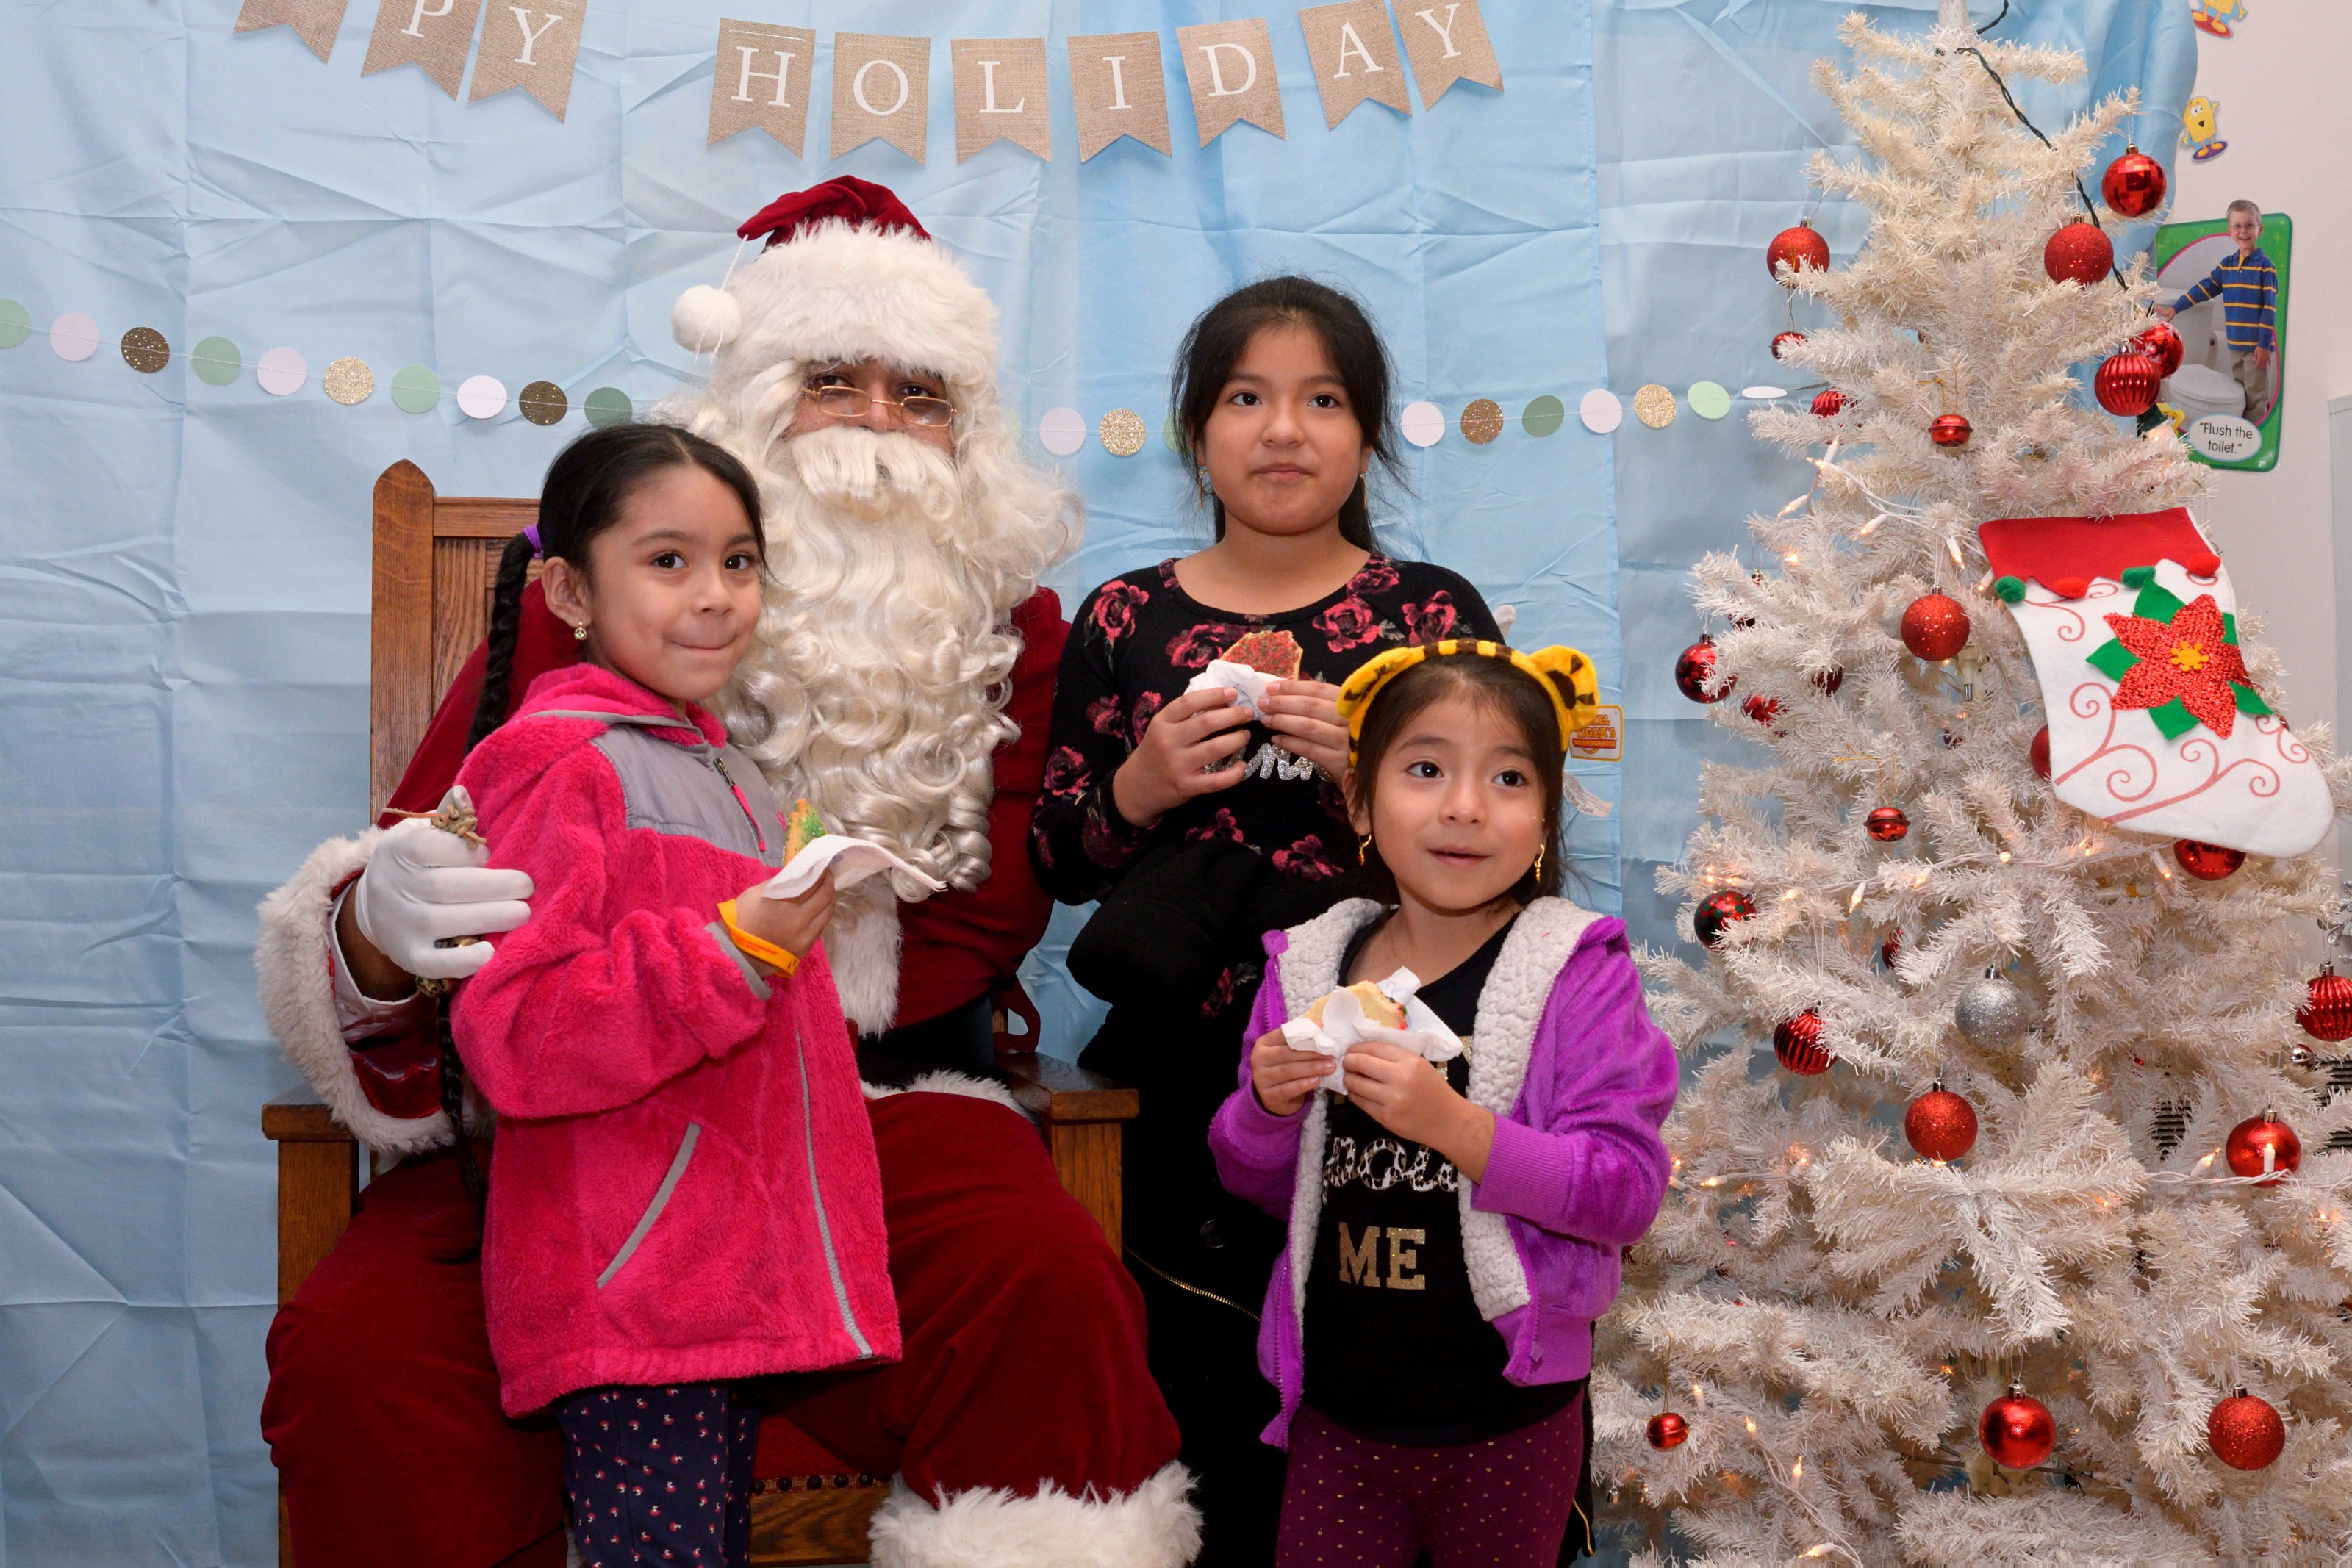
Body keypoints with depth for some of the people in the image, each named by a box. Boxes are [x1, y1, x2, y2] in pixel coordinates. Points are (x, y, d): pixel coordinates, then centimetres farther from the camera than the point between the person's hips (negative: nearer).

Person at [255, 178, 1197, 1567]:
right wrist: (378, 928, -30)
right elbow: (445, 852, -3)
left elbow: (982, 931, 2)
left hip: (877, 1092, 0)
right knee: (359, 1347, -26)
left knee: (1048, 1281, -31)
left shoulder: (1009, 620, 7)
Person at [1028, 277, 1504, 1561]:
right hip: (1188, 1092, 1)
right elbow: (1057, 865, 9)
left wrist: (1378, 769, -14)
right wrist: (1139, 786, -9)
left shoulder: (1434, 613, 4)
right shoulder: (1124, 620, 7)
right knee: (1202, 1420, 3)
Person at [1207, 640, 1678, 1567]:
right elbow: (1262, 1185, 8)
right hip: (1339, 1411, 3)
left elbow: (1628, 1191, -19)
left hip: (1508, 1422, -3)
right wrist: (1269, 1108, -13)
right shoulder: (1311, 967, -1)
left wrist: (1455, 1125, -31)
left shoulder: (1577, 970, -11)